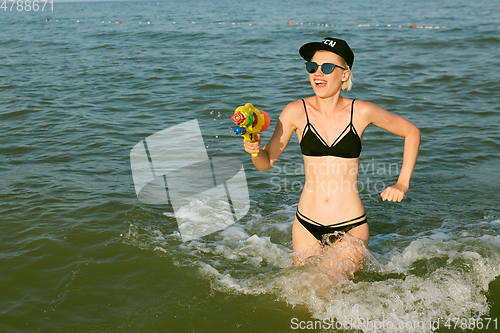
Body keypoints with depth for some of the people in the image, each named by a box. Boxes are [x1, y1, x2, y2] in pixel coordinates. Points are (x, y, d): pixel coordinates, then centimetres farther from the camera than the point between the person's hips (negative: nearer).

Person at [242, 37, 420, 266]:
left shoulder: (361, 112, -7)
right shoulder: (296, 112, -6)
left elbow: (412, 132, 7)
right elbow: (266, 163, -1)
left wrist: (403, 184, 1)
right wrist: (254, 151, -24)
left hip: (351, 227, -1)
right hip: (307, 225, 1)